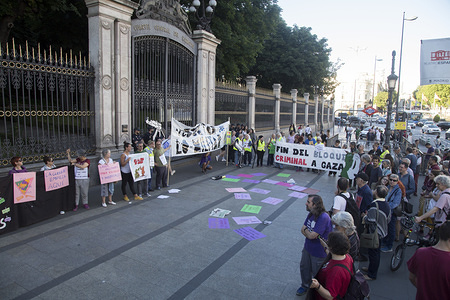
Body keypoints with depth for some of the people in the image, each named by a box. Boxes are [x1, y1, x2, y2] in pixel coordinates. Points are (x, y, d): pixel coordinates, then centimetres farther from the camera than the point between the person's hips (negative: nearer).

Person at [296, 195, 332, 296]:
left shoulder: (324, 218, -31)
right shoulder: (311, 214, -2)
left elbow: (312, 235, -30)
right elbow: (303, 229, 1)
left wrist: (306, 230, -10)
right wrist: (309, 233, -19)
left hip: (319, 253, -8)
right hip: (307, 248, 8)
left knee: (317, 273, 13)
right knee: (304, 268, 24)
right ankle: (305, 286, 48)